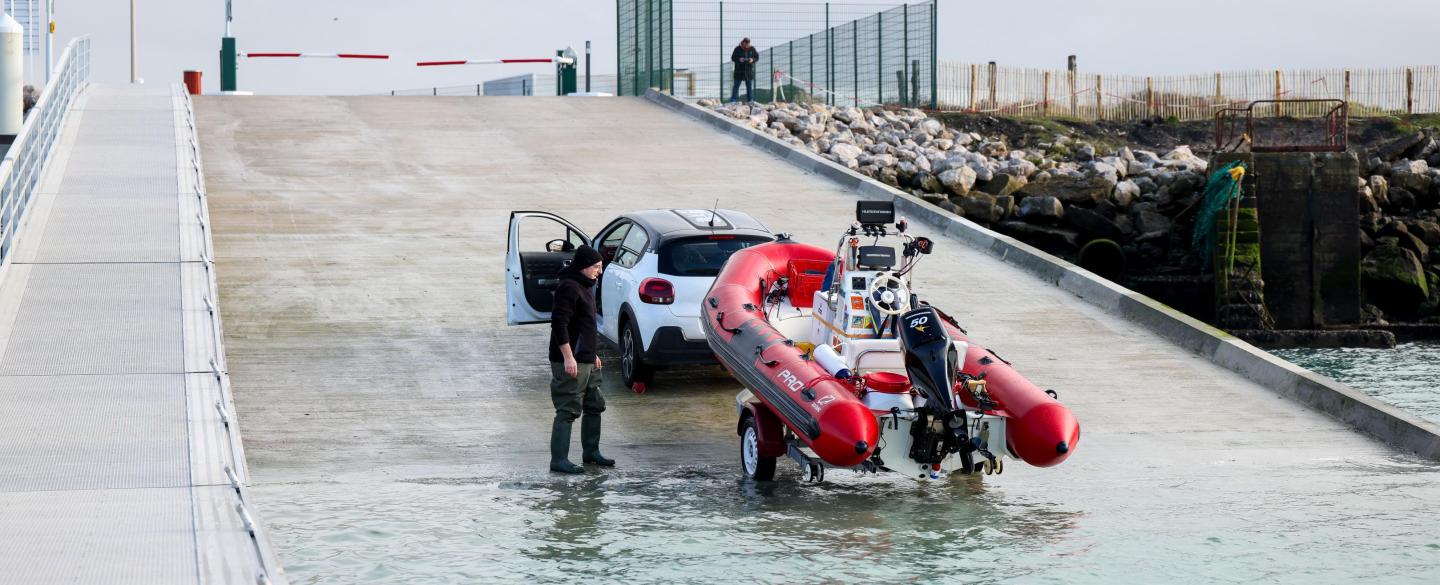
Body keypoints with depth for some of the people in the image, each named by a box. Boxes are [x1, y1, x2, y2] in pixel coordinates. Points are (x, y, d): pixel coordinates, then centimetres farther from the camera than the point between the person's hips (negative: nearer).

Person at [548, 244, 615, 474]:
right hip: (570, 363, -11)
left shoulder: (584, 287, 17)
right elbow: (559, 324, -22)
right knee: (568, 410, -10)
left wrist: (592, 354, 25)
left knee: (594, 406, 17)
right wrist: (568, 357, -25)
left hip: (586, 361, 11)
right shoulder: (569, 288, -15)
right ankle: (559, 460, -9)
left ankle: (591, 452, 28)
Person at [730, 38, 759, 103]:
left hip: (749, 70, 2)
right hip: (739, 70, -2)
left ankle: (750, 100, 13)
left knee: (749, 86, 7)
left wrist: (753, 60, -14)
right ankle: (733, 100, 3)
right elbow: (733, 58, -3)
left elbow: (757, 57, 7)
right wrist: (739, 59, -22)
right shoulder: (737, 49, -4)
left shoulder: (752, 49, 2)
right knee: (736, 85, 1)